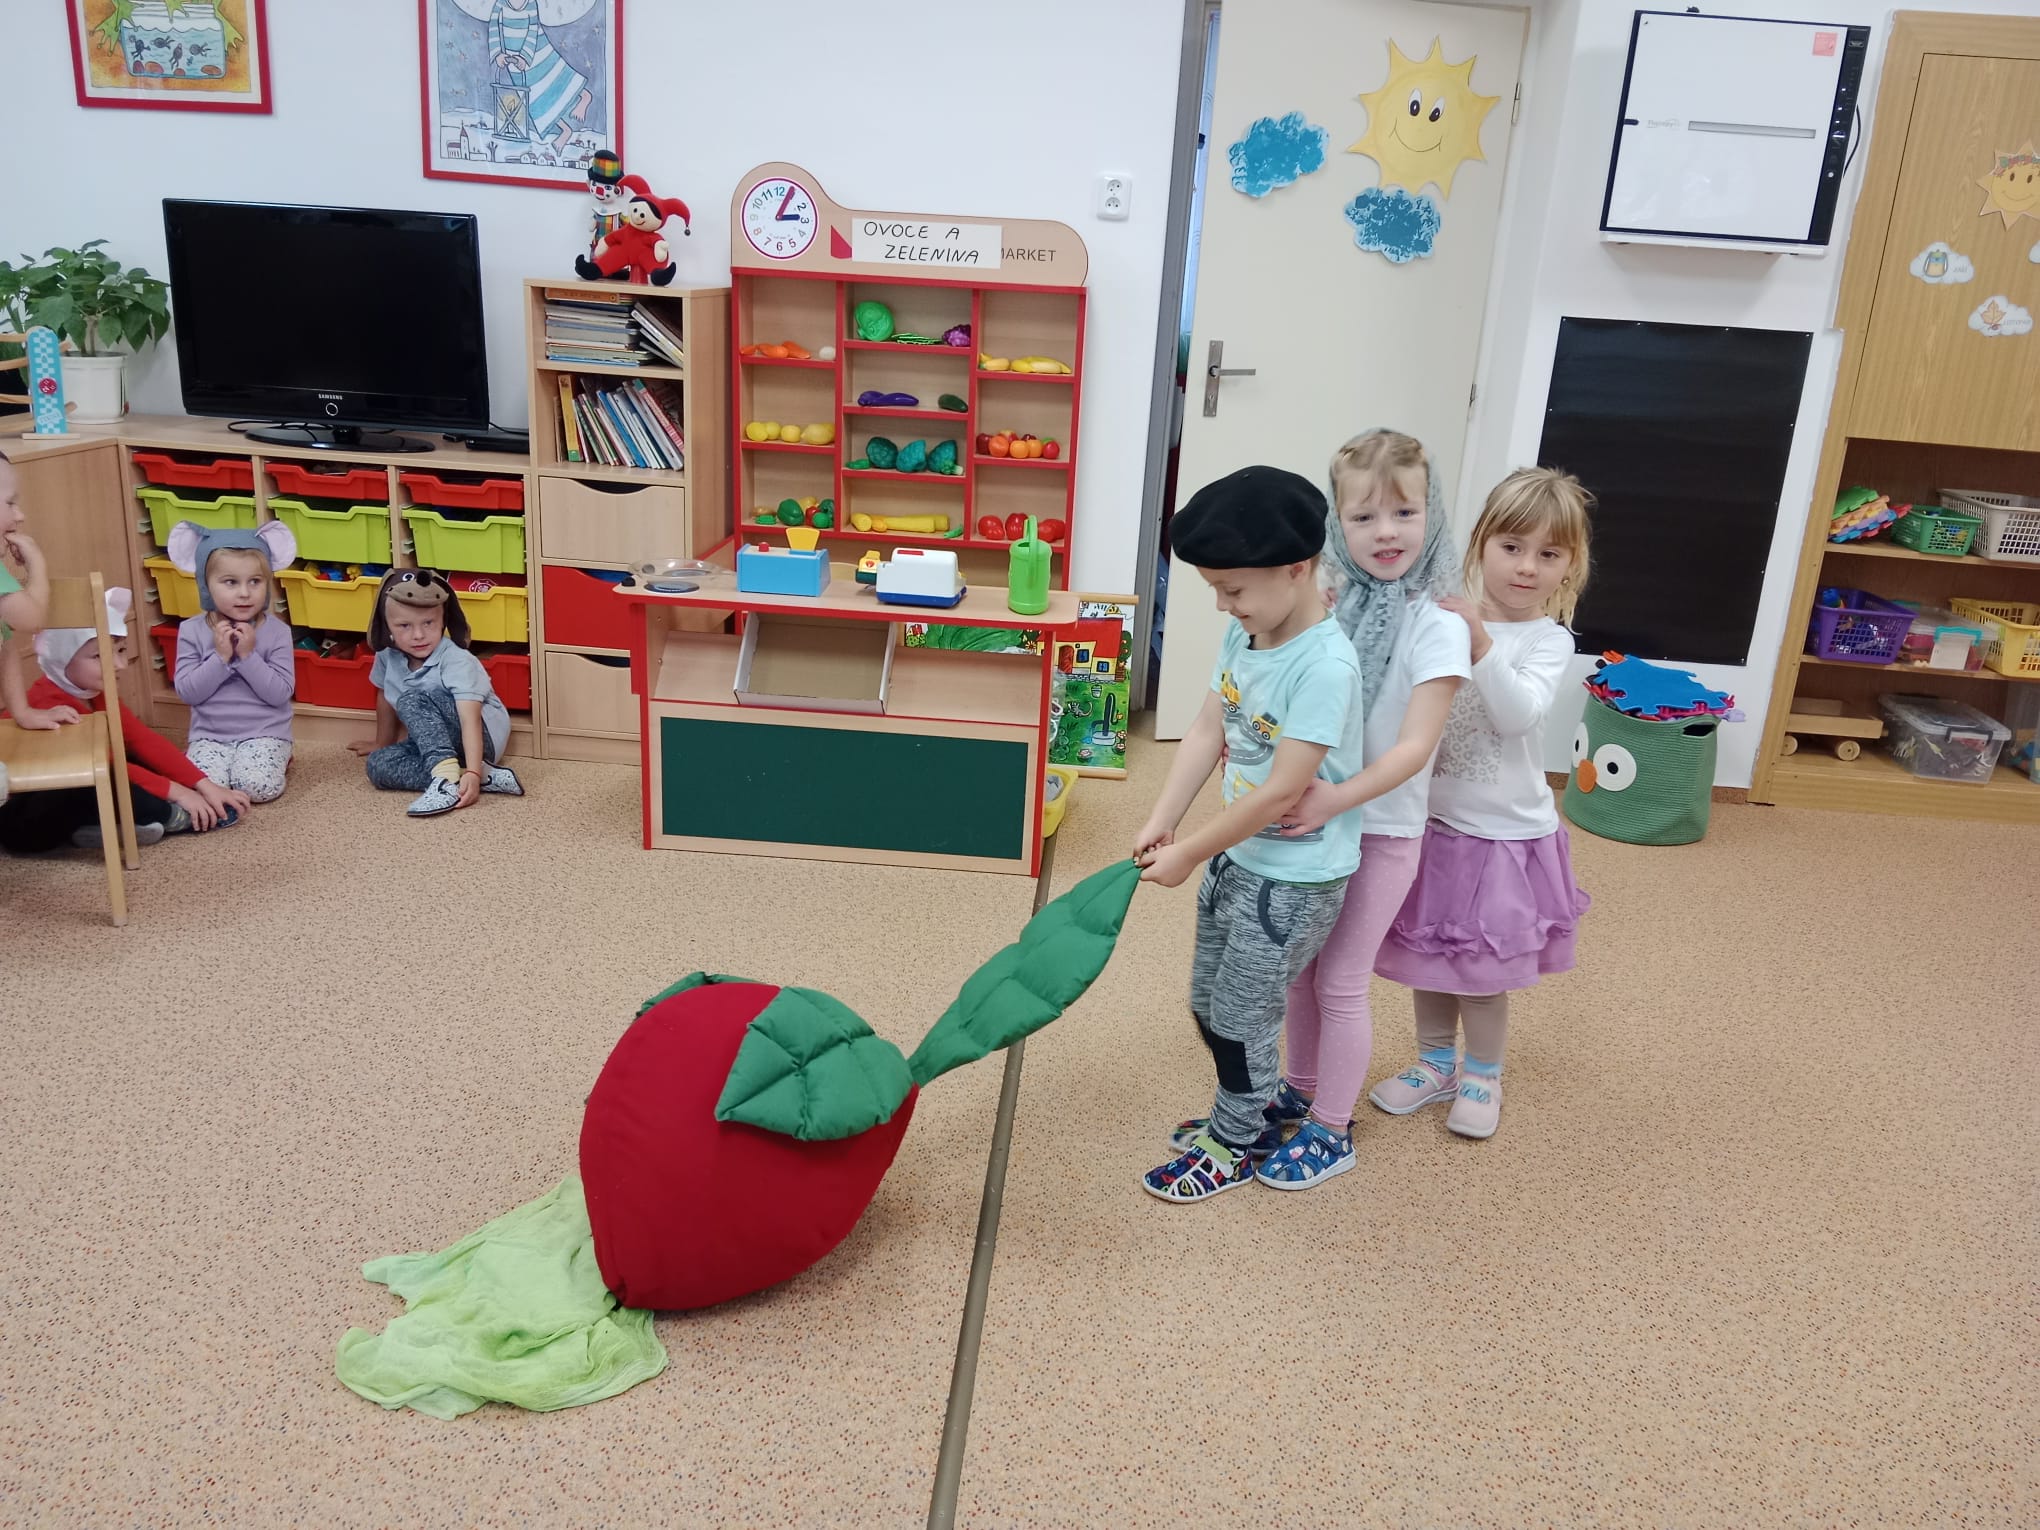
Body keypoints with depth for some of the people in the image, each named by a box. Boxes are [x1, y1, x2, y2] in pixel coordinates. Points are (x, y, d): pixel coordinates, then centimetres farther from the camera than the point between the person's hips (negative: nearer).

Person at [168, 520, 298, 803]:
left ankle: (275, 758, 6)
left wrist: (248, 655, -19)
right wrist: (220, 657, -17)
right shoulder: (192, 631, -2)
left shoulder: (277, 631, -6)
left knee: (260, 787, -28)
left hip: (264, 732, -2)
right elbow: (186, 692, -6)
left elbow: (280, 694, -11)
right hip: (210, 734, 2)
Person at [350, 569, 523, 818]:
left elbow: (470, 719, -34)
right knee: (378, 765, -18)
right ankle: (485, 775, -27)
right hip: (433, 743, 8)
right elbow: (386, 697, 17)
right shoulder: (388, 657, -4)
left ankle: (447, 776, -39)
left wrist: (472, 773, -45)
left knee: (414, 700, -26)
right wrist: (382, 743, 30)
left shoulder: (456, 661, -23)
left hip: (483, 736, -8)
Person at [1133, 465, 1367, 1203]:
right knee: (1207, 1004, 21)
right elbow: (1206, 731, 0)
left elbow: (1283, 790, -27)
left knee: (1241, 1017, 7)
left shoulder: (1326, 665, -28)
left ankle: (1231, 1150, 29)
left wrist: (1189, 853, -21)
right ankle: (1245, 1107, 44)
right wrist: (1161, 822, -9)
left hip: (1295, 877, -8)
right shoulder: (1243, 633, -2)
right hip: (1237, 855, 8)